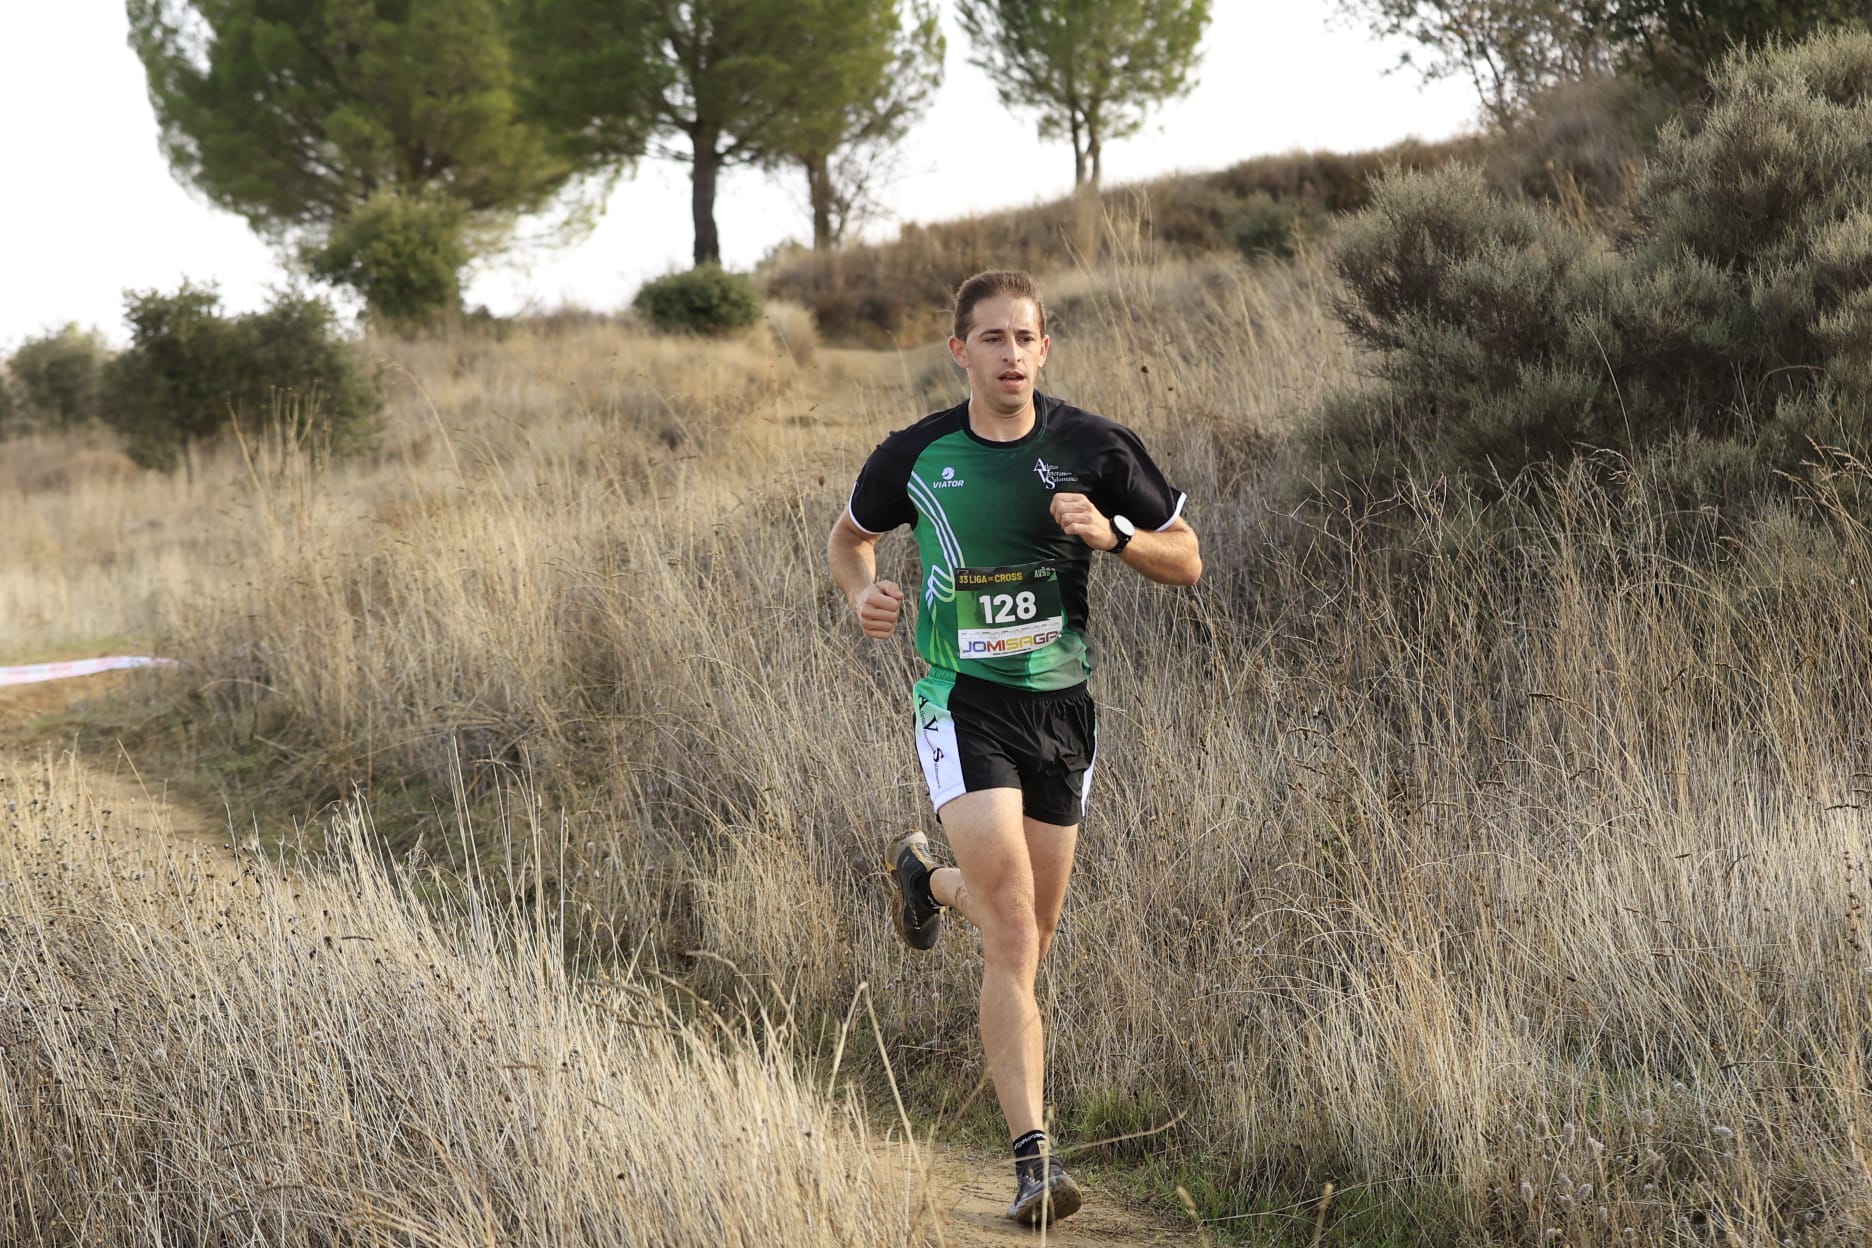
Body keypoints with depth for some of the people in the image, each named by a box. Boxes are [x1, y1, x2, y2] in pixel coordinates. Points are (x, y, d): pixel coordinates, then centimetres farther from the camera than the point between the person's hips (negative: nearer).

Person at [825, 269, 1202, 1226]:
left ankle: (927, 875, 49)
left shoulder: (1094, 449, -2)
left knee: (1030, 937, 15)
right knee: (1012, 936, -17)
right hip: (963, 704, -3)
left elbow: (1186, 562, 4)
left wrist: (1112, 534, -15)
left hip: (1061, 702, 3)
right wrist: (863, 591, -6)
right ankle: (1034, 1158, -18)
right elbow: (849, 536, 16)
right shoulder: (913, 457, -3)